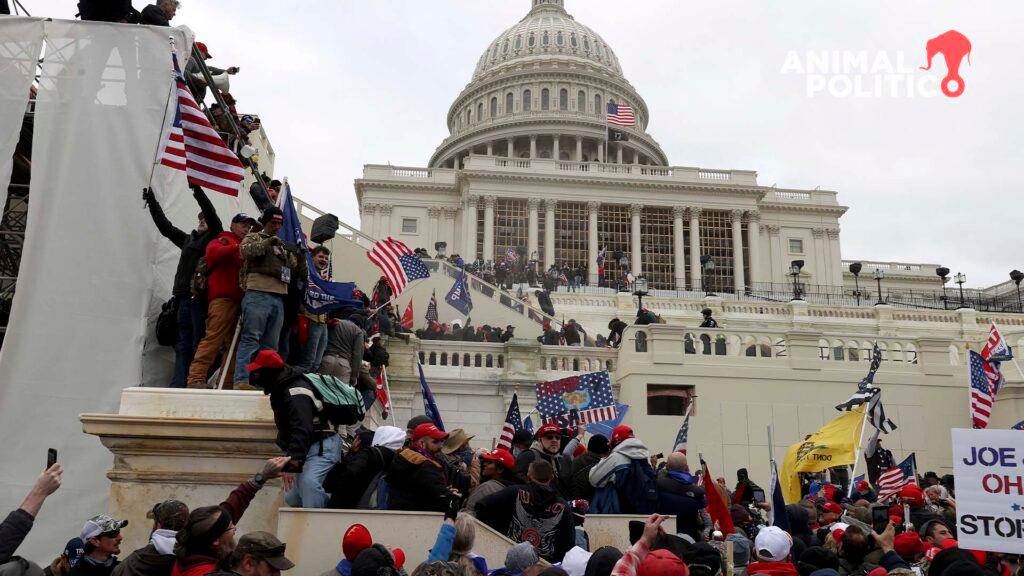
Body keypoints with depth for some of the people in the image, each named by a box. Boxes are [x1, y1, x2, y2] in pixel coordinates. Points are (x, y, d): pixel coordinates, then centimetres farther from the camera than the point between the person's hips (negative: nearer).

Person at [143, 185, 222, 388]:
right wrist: (152, 201, 29)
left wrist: (197, 190, -13)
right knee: (182, 346, 3)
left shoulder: (214, 237, 7)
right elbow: (165, 226, 29)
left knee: (199, 345, -9)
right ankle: (178, 386, 1)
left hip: (201, 297, -7)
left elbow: (212, 214, -7)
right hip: (184, 297, 7)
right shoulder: (188, 239, 25)